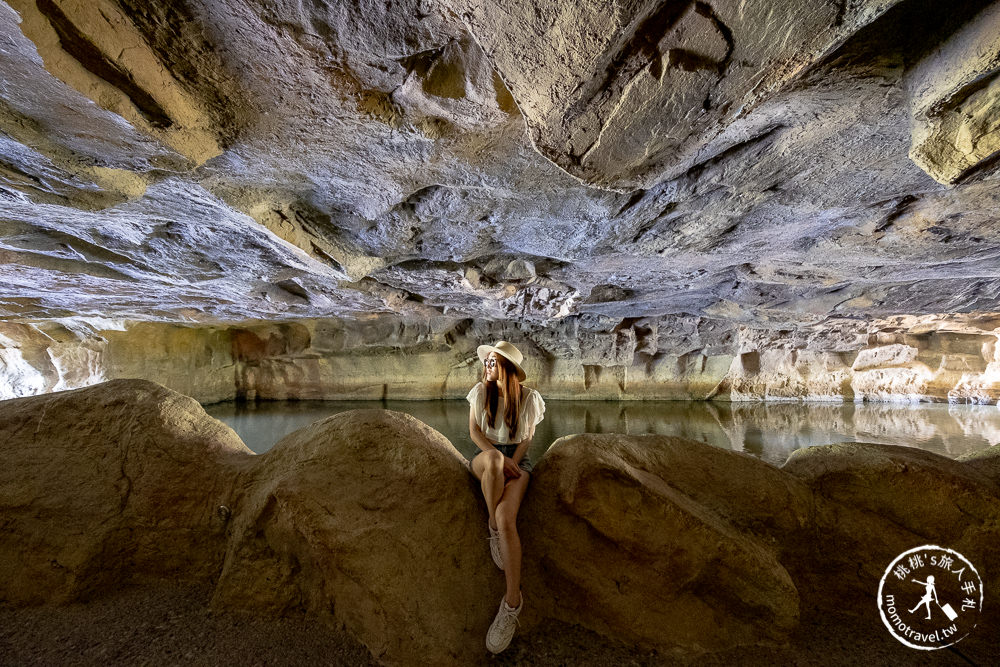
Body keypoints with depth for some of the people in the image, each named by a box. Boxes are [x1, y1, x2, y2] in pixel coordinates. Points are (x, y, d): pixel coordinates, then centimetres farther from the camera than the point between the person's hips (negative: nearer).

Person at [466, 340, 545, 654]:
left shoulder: (528, 397, -3)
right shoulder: (481, 391, 1)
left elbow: (527, 438, -1)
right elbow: (474, 430, -4)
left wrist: (511, 465, -16)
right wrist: (499, 459, -19)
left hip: (517, 460, -1)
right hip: (485, 458, 1)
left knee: (506, 518, -28)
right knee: (494, 458, -39)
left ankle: (512, 603, -21)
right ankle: (493, 527, -17)